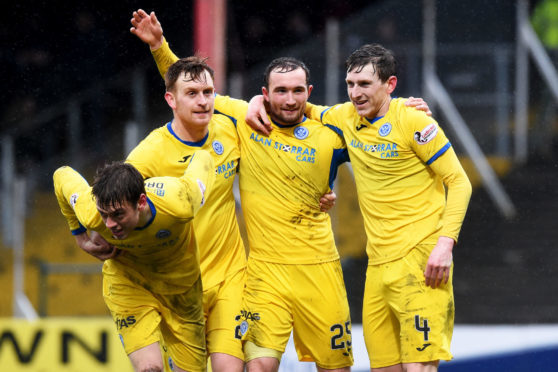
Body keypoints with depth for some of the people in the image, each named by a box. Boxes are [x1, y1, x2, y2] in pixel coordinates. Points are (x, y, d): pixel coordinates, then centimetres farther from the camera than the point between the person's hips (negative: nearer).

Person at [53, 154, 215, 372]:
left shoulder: (178, 204, -37)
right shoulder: (91, 215, -33)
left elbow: (203, 159, -16)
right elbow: (63, 175, -10)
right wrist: (79, 233, 1)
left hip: (179, 281, 1)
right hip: (126, 280, -1)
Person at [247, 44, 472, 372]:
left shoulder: (413, 122, -7)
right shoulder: (347, 117, 12)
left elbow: (459, 183, -6)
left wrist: (445, 243, -16)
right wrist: (260, 101, 12)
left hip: (421, 259, -7)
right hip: (378, 264, 7)